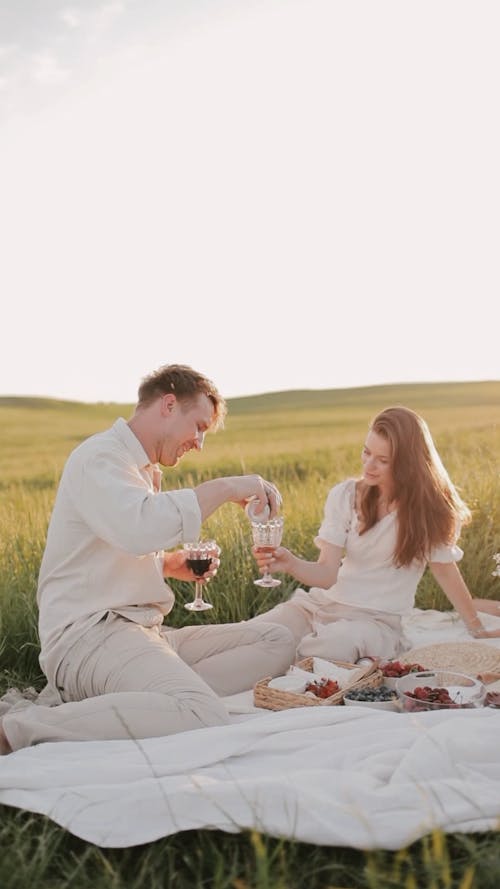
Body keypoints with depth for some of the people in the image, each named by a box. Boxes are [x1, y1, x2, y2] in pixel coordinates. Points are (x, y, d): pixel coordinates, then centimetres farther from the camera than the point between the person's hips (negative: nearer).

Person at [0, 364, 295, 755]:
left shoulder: (145, 470, 22)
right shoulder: (99, 457, -9)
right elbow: (139, 528, -30)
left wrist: (172, 565, 11)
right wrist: (225, 487, -20)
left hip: (146, 630, 11)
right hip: (91, 632, -11)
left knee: (277, 640, -1)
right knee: (204, 718, -33)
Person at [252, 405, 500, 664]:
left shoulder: (429, 507, -6)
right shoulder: (344, 495, -1)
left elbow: (445, 570, 7)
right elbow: (326, 574, -8)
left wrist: (477, 629, 14)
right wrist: (290, 564, -29)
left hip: (379, 620, -2)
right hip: (323, 602, 2)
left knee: (337, 641, -37)